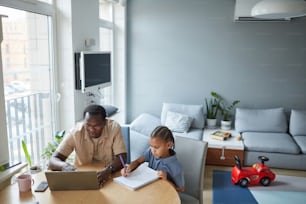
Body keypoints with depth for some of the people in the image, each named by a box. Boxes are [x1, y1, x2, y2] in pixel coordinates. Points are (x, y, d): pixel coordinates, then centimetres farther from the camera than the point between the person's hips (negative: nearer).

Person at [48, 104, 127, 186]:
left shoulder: (114, 128, -15)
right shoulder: (75, 132, -15)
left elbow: (122, 157, -19)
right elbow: (53, 161, -15)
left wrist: (109, 170, -39)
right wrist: (65, 165, -38)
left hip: (109, 177, -1)